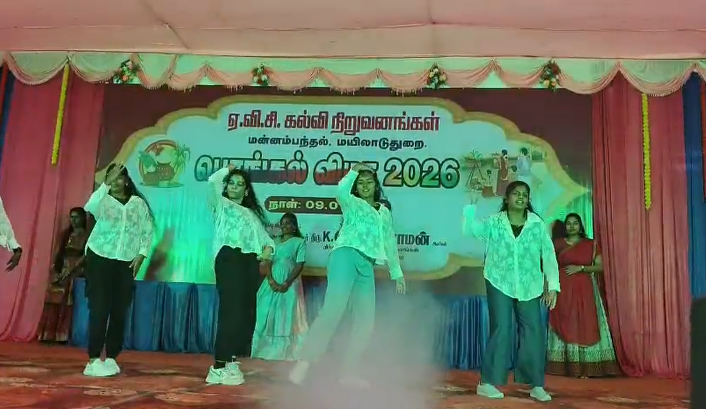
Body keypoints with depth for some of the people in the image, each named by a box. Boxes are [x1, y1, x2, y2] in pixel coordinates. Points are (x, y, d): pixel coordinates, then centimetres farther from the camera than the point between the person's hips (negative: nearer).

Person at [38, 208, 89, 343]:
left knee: (65, 299, -22)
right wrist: (55, 267, -1)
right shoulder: (65, 234, 17)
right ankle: (49, 334, -11)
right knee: (53, 298, -13)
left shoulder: (86, 235, 1)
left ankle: (62, 335, -19)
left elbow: (86, 255, -9)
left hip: (76, 270, -5)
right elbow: (59, 252, 15)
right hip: (61, 269, 5)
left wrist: (71, 270, -17)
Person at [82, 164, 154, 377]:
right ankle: (94, 359, -1)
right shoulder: (103, 200, -1)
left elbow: (148, 230, 8)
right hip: (99, 259, -3)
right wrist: (107, 183, -30)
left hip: (126, 263, 3)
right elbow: (89, 207, -26)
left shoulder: (139, 203, 7)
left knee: (120, 311, 4)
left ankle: (111, 358, 14)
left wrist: (141, 255, -2)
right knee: (99, 309, -6)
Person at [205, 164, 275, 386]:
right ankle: (218, 367, -14)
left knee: (246, 312, 1)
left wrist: (267, 251, -2)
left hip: (250, 263, 6)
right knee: (231, 311, -15)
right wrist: (227, 170, 14)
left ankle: (230, 363, 9)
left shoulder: (252, 213, 29)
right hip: (229, 258, -6)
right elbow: (212, 181, -4)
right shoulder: (221, 204, 15)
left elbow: (265, 237, 20)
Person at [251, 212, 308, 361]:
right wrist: (271, 281, -11)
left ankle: (286, 351, -1)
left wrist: (286, 284, -14)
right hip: (272, 283, 4)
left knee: (287, 317, -4)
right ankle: (267, 349, 8)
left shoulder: (299, 242, 1)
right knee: (268, 316, 2)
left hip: (290, 284, -4)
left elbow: (300, 265, -6)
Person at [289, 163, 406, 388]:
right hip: (346, 255, -6)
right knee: (333, 309, -24)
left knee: (366, 321, -1)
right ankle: (303, 363, -27)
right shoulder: (352, 203, 14)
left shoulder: (385, 212, 28)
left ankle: (349, 372, 5)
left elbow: (390, 242, 31)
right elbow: (341, 190, -11)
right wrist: (353, 171, -6)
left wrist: (397, 272, 31)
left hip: (366, 266, 6)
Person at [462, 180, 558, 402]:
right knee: (501, 330, -4)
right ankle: (487, 382, 8)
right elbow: (469, 229, -10)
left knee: (534, 332, 3)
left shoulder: (538, 225, 1)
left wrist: (552, 286, -7)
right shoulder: (493, 222, -1)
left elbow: (549, 255, -1)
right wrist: (472, 204, -22)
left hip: (528, 287, 2)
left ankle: (536, 385, 16)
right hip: (499, 284, -2)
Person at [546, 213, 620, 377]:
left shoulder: (591, 244, 6)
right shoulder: (557, 244, 7)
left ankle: (585, 368, -1)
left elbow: (600, 266, 1)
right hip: (563, 291, 0)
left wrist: (580, 268, -12)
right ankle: (566, 367, 2)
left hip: (584, 291, 0)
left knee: (585, 327, -4)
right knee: (565, 327, -2)